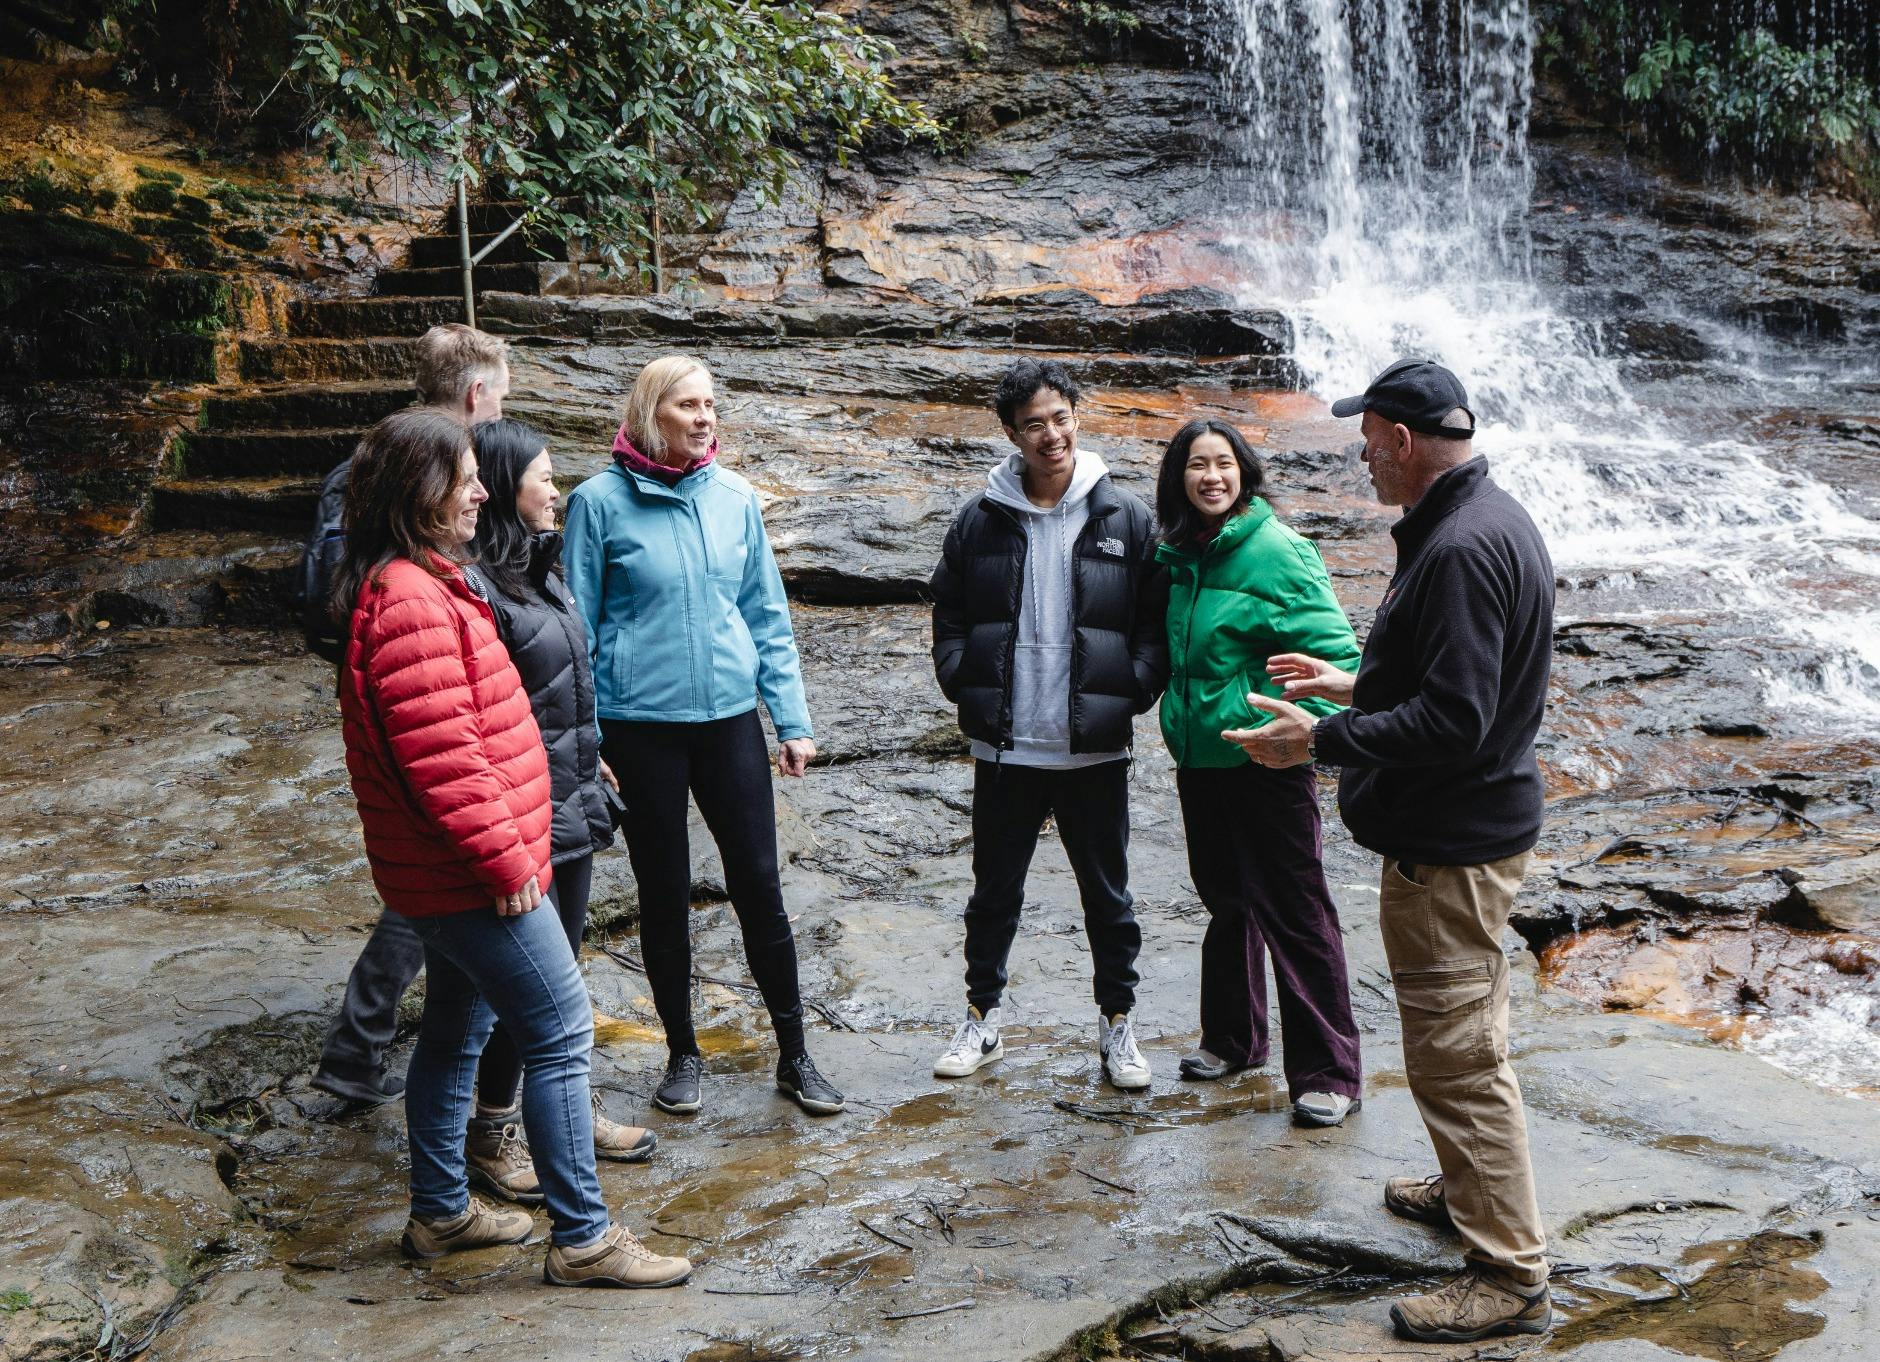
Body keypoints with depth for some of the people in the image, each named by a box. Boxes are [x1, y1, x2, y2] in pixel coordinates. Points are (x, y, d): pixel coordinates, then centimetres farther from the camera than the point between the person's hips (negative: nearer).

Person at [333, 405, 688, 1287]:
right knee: (560, 1033, -5)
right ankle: (581, 1239, 4)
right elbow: (440, 753, -27)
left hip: (446, 876, 11)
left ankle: (440, 1211, 33)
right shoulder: (411, 601, -21)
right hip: (472, 879, -11)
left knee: (457, 1029, 20)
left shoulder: (415, 586, 13)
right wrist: (505, 858, -20)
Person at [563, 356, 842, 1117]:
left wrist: (793, 720, 3)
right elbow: (578, 628, -3)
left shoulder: (735, 498, 2)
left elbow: (768, 618, 6)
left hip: (730, 718, 2)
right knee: (664, 894, 10)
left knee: (759, 885, 5)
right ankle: (683, 1053, 27)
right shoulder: (601, 501, -7)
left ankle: (794, 1055, 19)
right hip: (640, 725, -2)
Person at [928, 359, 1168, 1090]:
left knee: (1107, 892, 11)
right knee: (995, 890, 13)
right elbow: (948, 612, 9)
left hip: (1096, 748, -1)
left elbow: (1160, 620, 3)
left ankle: (1117, 1022, 27)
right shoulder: (979, 520, 1)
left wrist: (1132, 692, -9)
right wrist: (965, 686, -3)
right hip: (1005, 748, 1)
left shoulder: (1125, 518, -1)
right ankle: (983, 1016, 29)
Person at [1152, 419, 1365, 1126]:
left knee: (1293, 910, -2)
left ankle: (1327, 1073, 8)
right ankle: (1233, 1039, 35)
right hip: (1198, 755, 7)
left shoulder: (1276, 550, -13)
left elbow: (1334, 650, -16)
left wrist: (1310, 728, -27)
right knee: (1225, 901, 19)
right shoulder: (1174, 554, 7)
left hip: (1264, 757, -7)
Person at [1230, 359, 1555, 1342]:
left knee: (1456, 1052, -2)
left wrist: (1319, 741, -22)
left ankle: (1510, 1275, 9)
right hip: (1470, 824, 11)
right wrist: (1352, 684, 20)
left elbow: (1452, 722, -28)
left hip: (1450, 843, -11)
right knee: (1460, 1036, 25)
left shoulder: (1459, 548, -24)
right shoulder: (1490, 518, 11)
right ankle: (1473, 1191, 42)